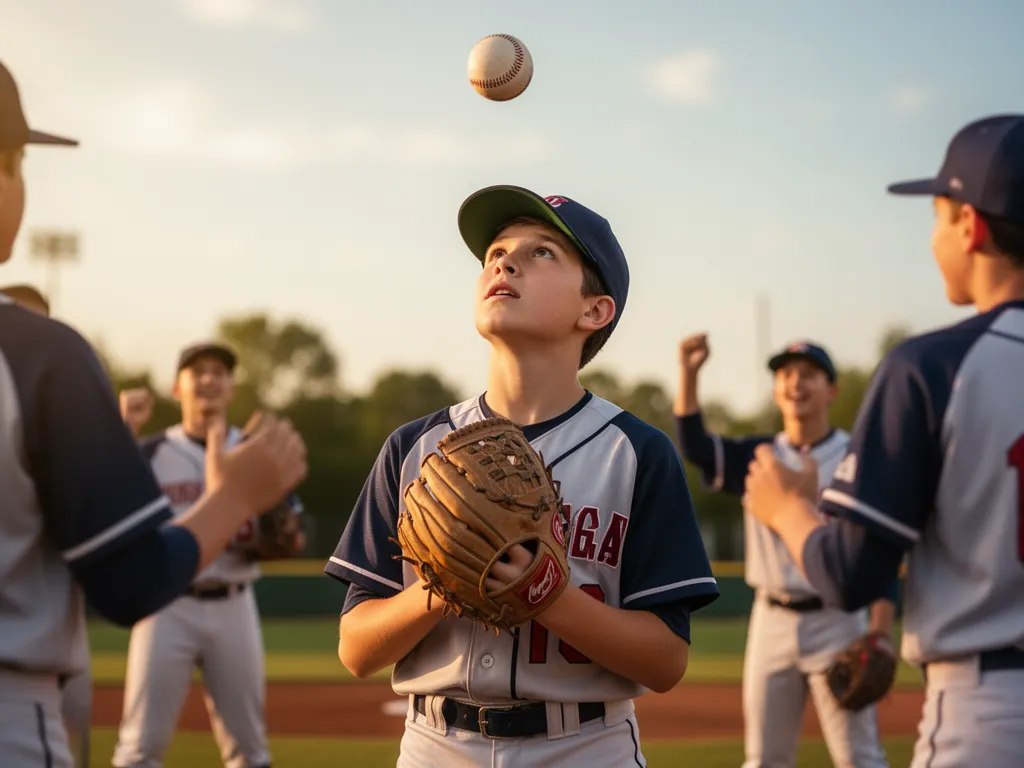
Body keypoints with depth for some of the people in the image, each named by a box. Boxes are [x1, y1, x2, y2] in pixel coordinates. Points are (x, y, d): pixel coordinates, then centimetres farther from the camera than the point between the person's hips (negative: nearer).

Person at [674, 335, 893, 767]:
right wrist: (689, 374, -23)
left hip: (837, 621, -4)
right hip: (772, 619, 4)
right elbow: (694, 447, -10)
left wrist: (880, 632, -15)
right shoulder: (756, 456, 7)